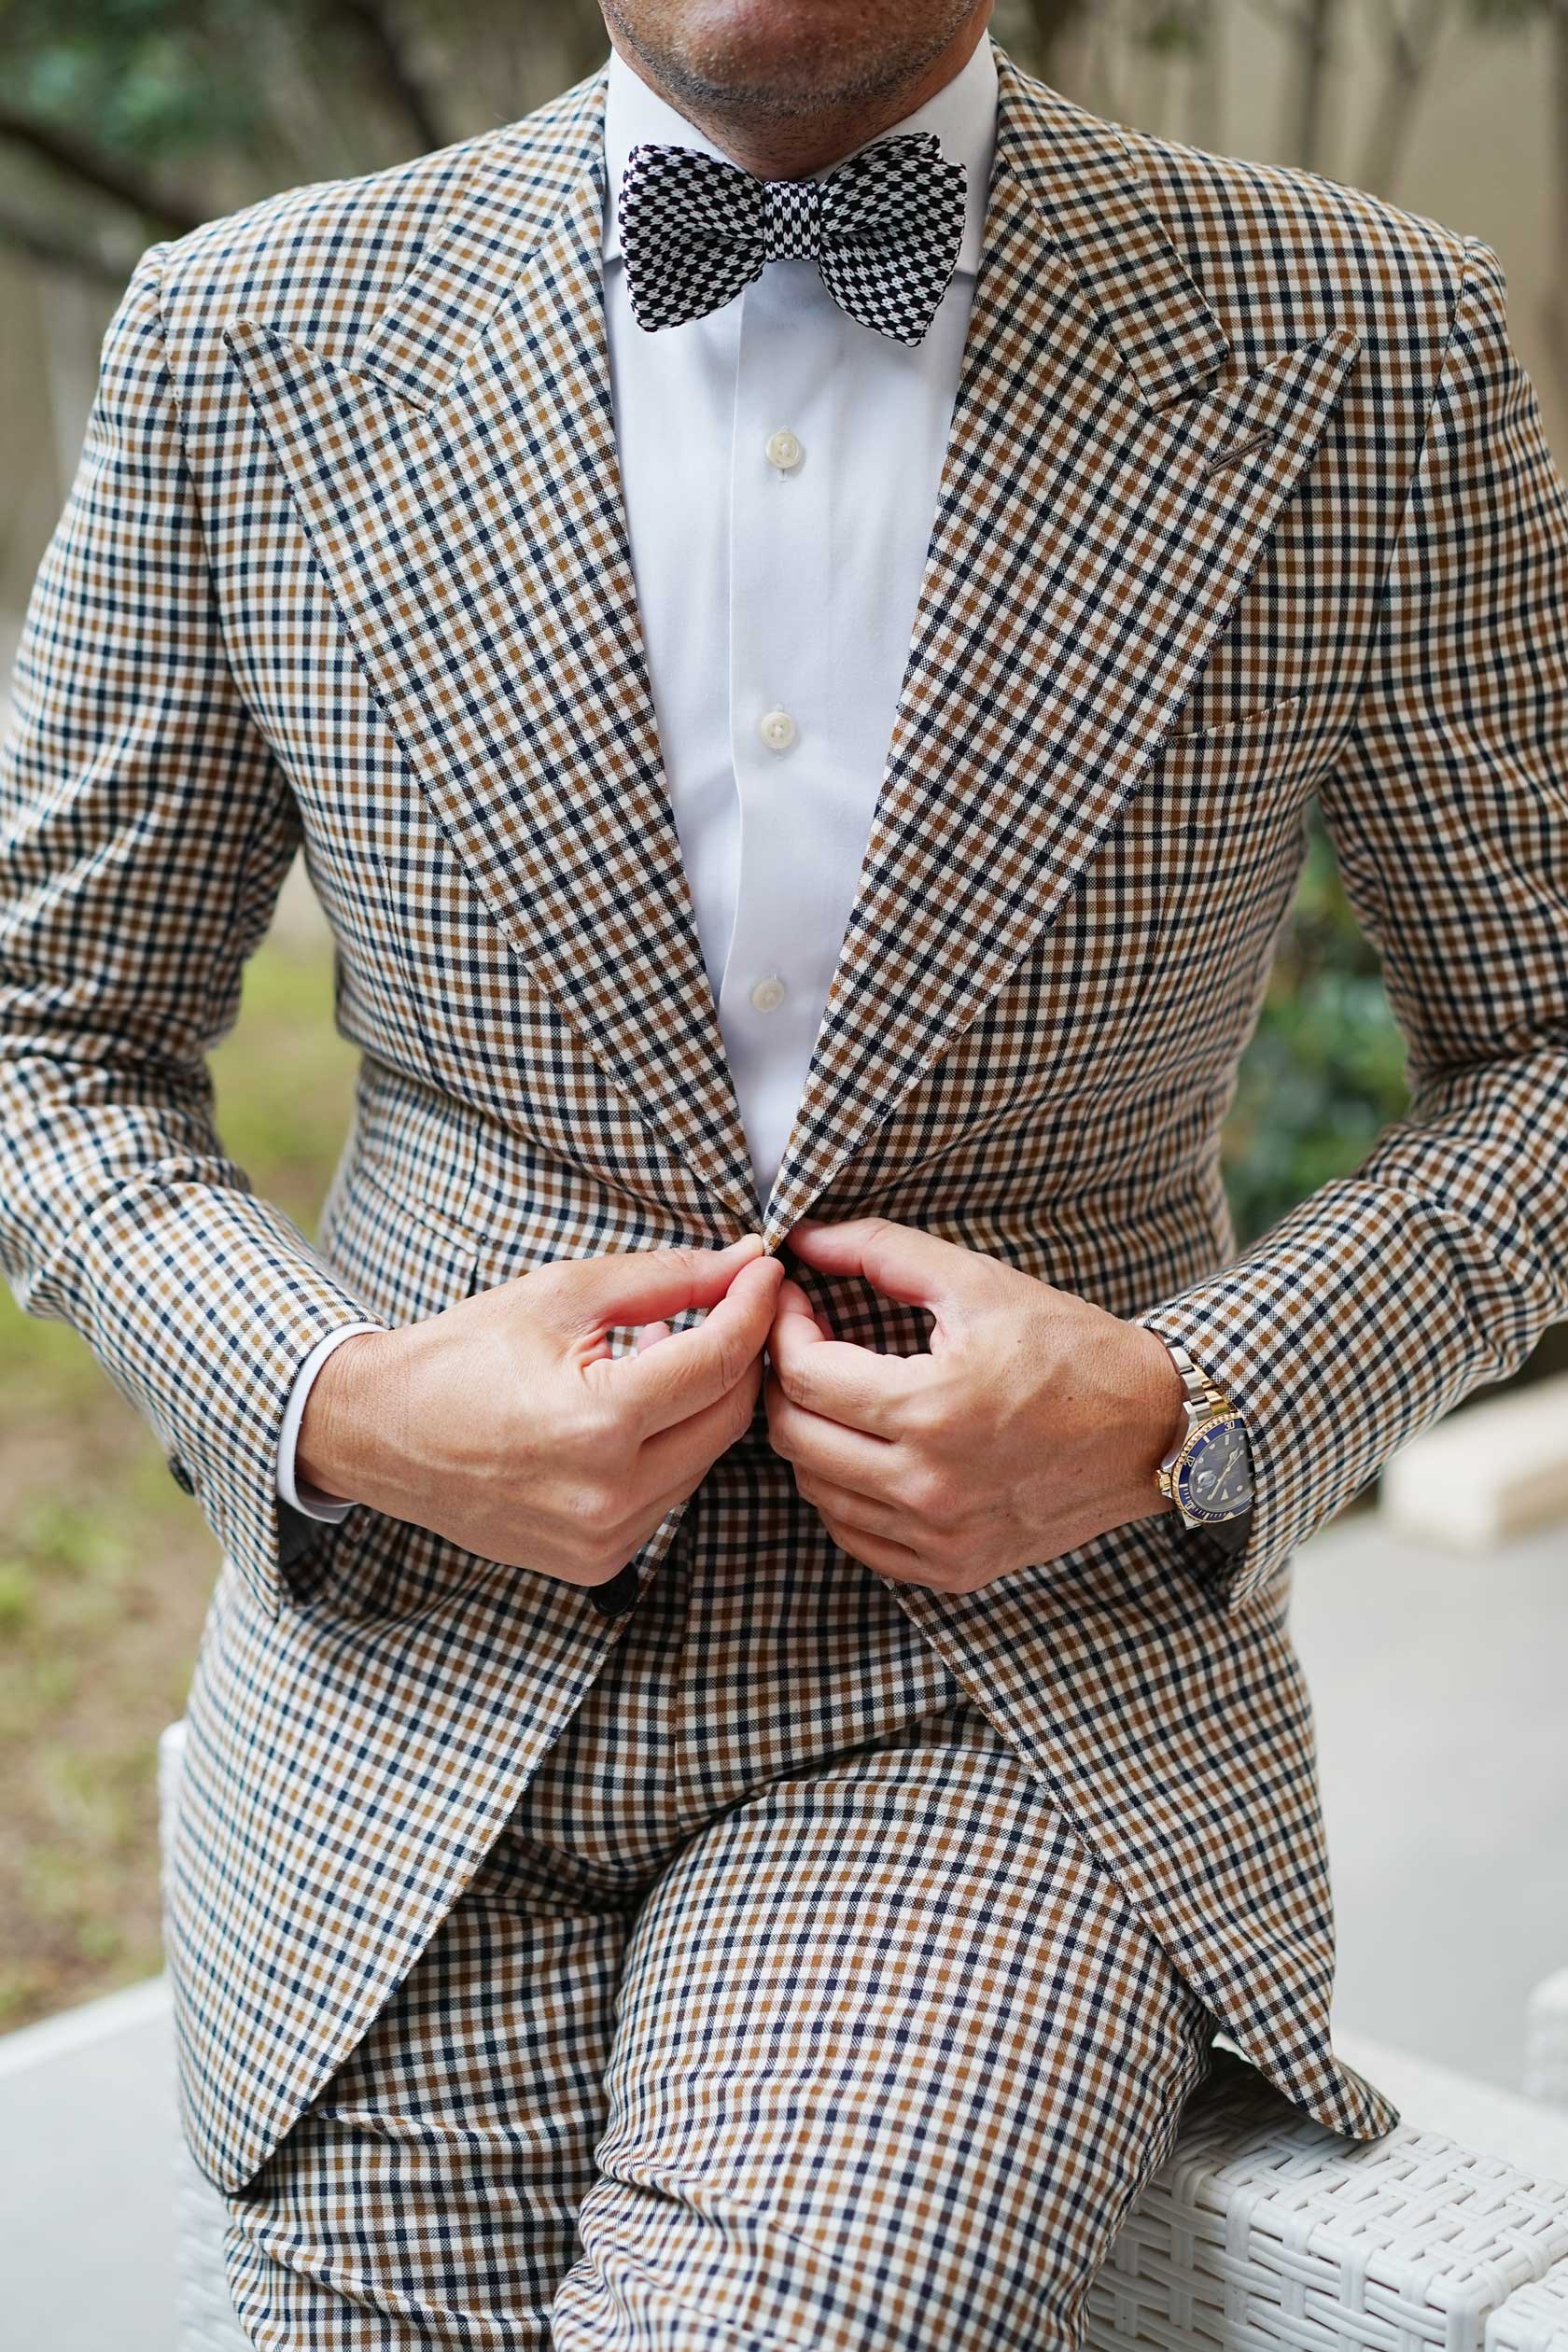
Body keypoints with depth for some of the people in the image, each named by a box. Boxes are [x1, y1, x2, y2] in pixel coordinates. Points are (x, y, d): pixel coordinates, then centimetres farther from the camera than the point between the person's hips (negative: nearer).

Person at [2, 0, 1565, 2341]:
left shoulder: (1365, 343, -5)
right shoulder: (253, 337, -2)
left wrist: (1188, 1416, -13)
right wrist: (335, 1409, -13)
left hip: (1017, 1700, -1)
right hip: (416, 1693, 2)